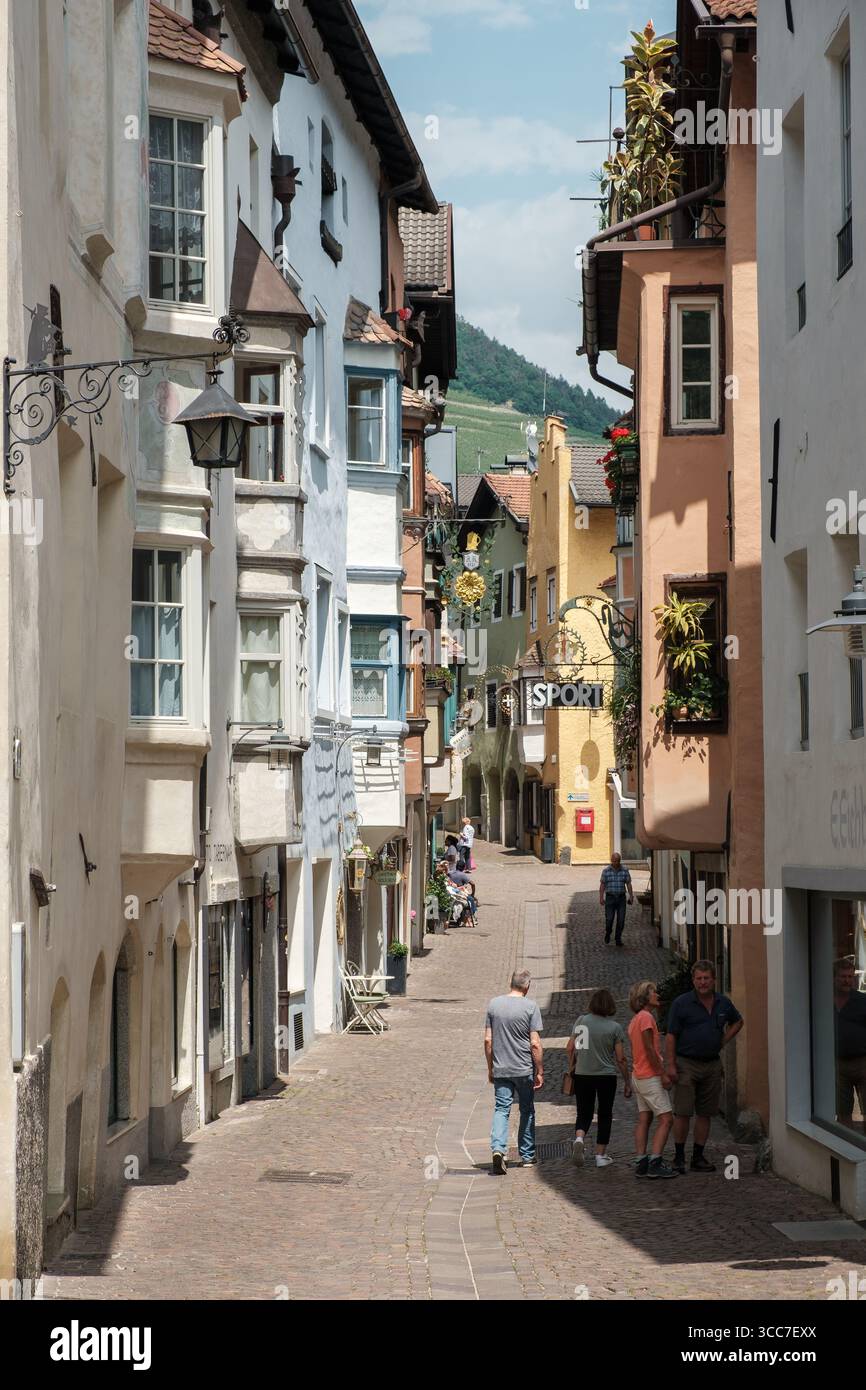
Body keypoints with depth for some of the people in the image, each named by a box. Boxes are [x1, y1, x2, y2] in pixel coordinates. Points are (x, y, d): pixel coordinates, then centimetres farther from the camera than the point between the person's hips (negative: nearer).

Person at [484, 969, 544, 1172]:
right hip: (524, 1070, -2)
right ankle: (527, 1156, 21)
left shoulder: (494, 1004, 1)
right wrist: (540, 1072, -3)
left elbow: (488, 1040, 4)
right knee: (527, 1111, 13)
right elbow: (535, 1044, -11)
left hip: (500, 1069, 2)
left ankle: (498, 1148, -19)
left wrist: (490, 1068, 13)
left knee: (501, 1109, 3)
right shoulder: (530, 1006, -9)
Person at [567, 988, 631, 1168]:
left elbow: (570, 1048, 4)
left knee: (584, 1113, 13)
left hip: (582, 1075, 2)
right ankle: (600, 1155, 13)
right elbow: (621, 1058, -7)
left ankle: (579, 1138, -16)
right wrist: (627, 1083, 3)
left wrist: (572, 1067, 22)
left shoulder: (581, 1021, -2)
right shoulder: (615, 1027, -8)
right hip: (606, 1076, -2)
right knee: (605, 1115, 12)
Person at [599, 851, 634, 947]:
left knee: (621, 919, -3)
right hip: (610, 897, -1)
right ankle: (607, 936, 20)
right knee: (609, 919, -5)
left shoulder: (625, 871, 3)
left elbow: (628, 884, 5)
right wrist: (601, 897, -6)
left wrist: (631, 896, -4)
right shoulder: (606, 871, 0)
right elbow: (602, 885, 0)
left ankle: (618, 939, 8)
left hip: (621, 897, 1)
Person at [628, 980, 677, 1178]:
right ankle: (655, 1162, -17)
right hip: (651, 1077, -10)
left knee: (644, 1119, 7)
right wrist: (663, 1073, -18)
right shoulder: (646, 1017, -13)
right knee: (666, 1119, -10)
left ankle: (640, 1164, 4)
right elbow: (649, 1049, -19)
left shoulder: (635, 1020, 17)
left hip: (639, 1077, 10)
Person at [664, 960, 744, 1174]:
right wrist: (671, 1065, -13)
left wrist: (725, 1040, 12)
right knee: (682, 1113, -7)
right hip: (686, 1063, -4)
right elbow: (671, 1036, -6)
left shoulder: (723, 1003, 9)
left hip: (712, 1065, 4)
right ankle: (679, 1157, 1)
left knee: (705, 1114, 7)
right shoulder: (681, 1003, -5)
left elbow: (737, 1021, 29)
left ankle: (698, 1157, 14)